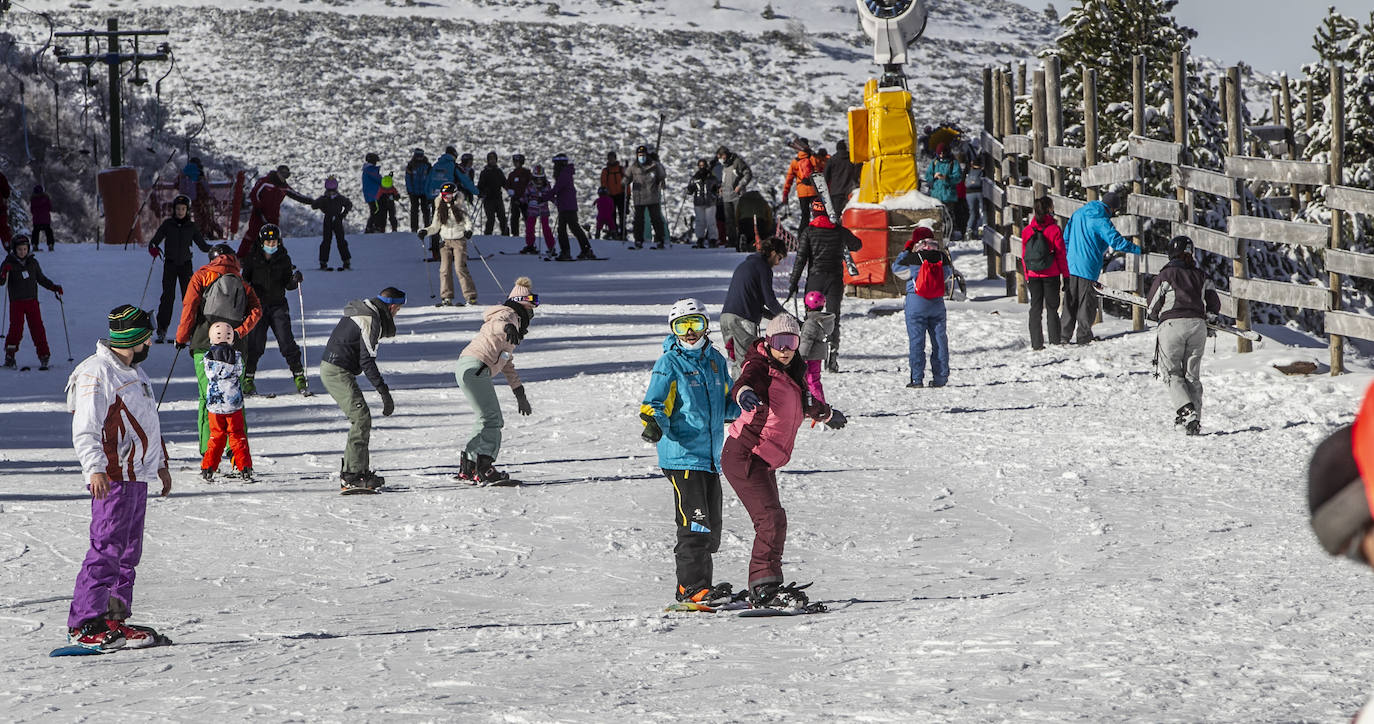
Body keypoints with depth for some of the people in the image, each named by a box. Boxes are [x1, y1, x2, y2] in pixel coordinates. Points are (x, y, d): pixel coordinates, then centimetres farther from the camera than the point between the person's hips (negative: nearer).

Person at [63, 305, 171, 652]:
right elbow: (85, 430, -18)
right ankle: (84, 624, -11)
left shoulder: (134, 370, 18)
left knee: (129, 551, 11)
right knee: (107, 548, -12)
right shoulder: (96, 373, -12)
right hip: (112, 478, -10)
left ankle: (115, 617, 17)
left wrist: (160, 463, 31)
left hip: (138, 474, 10)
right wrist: (96, 469, -29)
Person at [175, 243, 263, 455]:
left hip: (204, 343, -2)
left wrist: (182, 338, 3)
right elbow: (256, 310, -1)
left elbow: (189, 307, -3)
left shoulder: (202, 276, 7)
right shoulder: (243, 283, 14)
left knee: (207, 397, 1)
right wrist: (239, 332, -6)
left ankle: (207, 447, -5)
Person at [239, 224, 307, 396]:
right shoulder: (253, 259, 2)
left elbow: (288, 285, 6)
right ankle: (248, 377, 7)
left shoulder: (284, 259, 5)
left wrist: (295, 280, -14)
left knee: (287, 342, -8)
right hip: (258, 305, -1)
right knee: (255, 344, -7)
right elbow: (245, 279, 9)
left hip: (278, 306, 1)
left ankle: (299, 376, 1)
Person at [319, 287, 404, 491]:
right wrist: (385, 393, -20)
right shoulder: (371, 321, -17)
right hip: (338, 372, -10)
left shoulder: (362, 312, 14)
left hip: (329, 369, 10)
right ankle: (350, 477, -16)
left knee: (361, 418, 14)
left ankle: (361, 471, 17)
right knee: (361, 418, -13)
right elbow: (367, 362, -21)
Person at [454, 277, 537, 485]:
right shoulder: (509, 315, -1)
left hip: (469, 369, 10)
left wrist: (519, 393, 35)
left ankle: (467, 467, 20)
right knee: (491, 419, -15)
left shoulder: (515, 321, 30)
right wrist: (507, 328, -50)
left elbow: (507, 364, 36)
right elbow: (496, 324, -27)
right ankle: (484, 470, -24)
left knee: (492, 420, 16)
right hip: (474, 367, -10)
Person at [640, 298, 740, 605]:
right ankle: (692, 586, -10)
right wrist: (654, 424, -32)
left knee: (712, 523, 11)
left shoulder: (715, 360, 14)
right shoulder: (669, 364, -4)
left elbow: (727, 403, 26)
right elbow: (654, 404, -11)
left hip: (711, 456, 7)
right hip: (681, 455, -7)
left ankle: (701, 585, 22)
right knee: (695, 521, -13)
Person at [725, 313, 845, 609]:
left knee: (771, 523, 7)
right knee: (772, 518, -18)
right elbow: (743, 383, -34)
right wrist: (744, 393, -59)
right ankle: (765, 588, -20)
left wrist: (828, 414, 54)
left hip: (764, 461, 9)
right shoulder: (761, 367, -11)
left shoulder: (793, 373, 14)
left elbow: (806, 402, 36)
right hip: (743, 455, -9)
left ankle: (760, 591, 13)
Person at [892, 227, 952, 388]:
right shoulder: (942, 257, -1)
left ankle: (917, 379, -3)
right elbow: (949, 271, 18)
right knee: (939, 340, 10)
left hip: (916, 303, -3)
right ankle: (940, 378, 12)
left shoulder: (912, 258, -10)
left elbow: (896, 268, 5)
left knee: (916, 340, 0)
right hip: (937, 302, 3)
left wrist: (905, 251, 14)